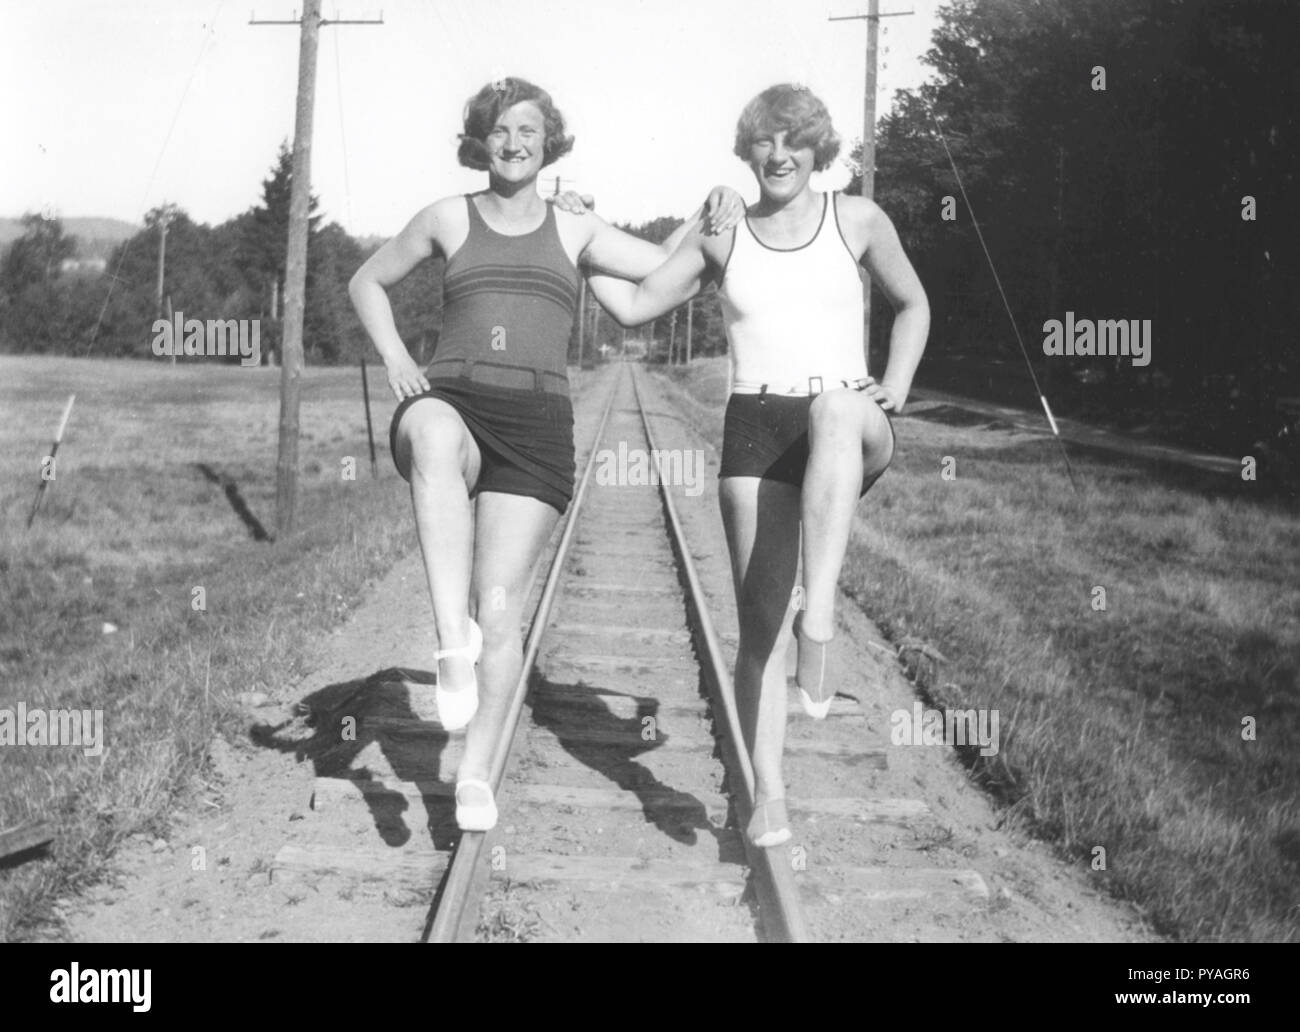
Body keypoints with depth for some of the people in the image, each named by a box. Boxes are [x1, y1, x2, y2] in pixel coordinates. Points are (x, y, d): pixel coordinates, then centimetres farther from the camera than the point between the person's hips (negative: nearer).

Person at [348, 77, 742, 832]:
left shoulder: (575, 230, 17)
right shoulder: (449, 219, 15)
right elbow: (368, 282, 25)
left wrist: (713, 213, -5)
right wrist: (396, 359, 9)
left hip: (535, 428, 1)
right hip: (451, 404, -1)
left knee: (501, 603, -9)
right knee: (434, 435, -41)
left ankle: (477, 775, 7)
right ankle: (454, 641, -43)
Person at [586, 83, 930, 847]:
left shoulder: (859, 220, 9)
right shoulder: (720, 236, 12)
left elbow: (914, 306, 20)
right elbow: (635, 306, 15)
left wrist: (894, 390, 6)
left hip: (848, 426, -1)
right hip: (756, 428, 2)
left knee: (838, 407, -41)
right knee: (759, 615, -5)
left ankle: (820, 614, -46)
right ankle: (769, 794, 2)